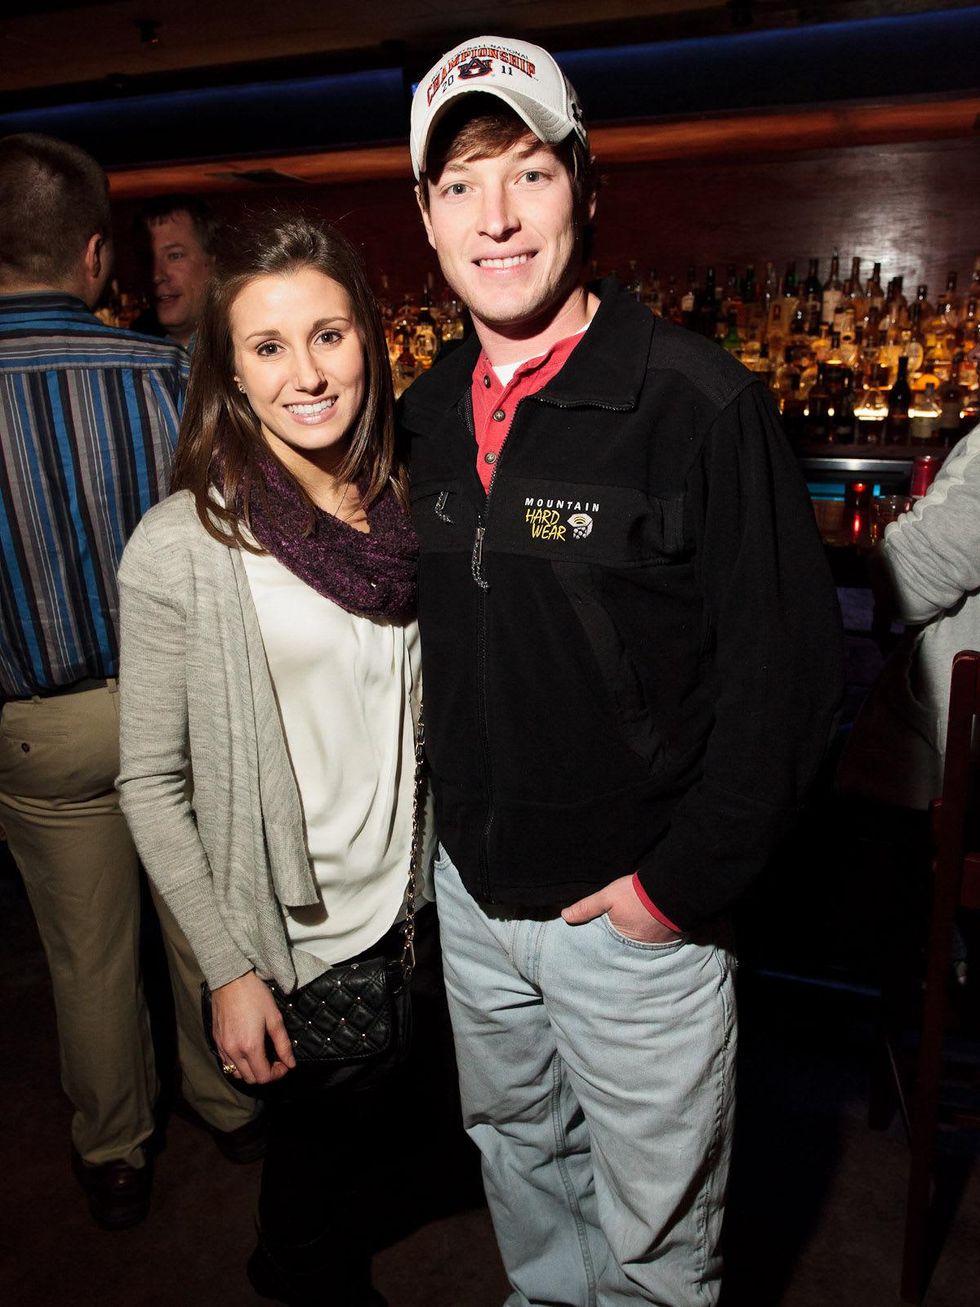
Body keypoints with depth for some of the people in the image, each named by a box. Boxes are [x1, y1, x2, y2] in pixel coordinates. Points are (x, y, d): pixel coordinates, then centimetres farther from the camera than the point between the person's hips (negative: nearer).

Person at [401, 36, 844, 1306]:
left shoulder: (699, 402, -18)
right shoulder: (426, 413, 2)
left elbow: (785, 668, -17)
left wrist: (681, 881, -17)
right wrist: (434, 807, 8)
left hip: (635, 908, -5)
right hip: (470, 890, 6)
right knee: (515, 1147, 30)